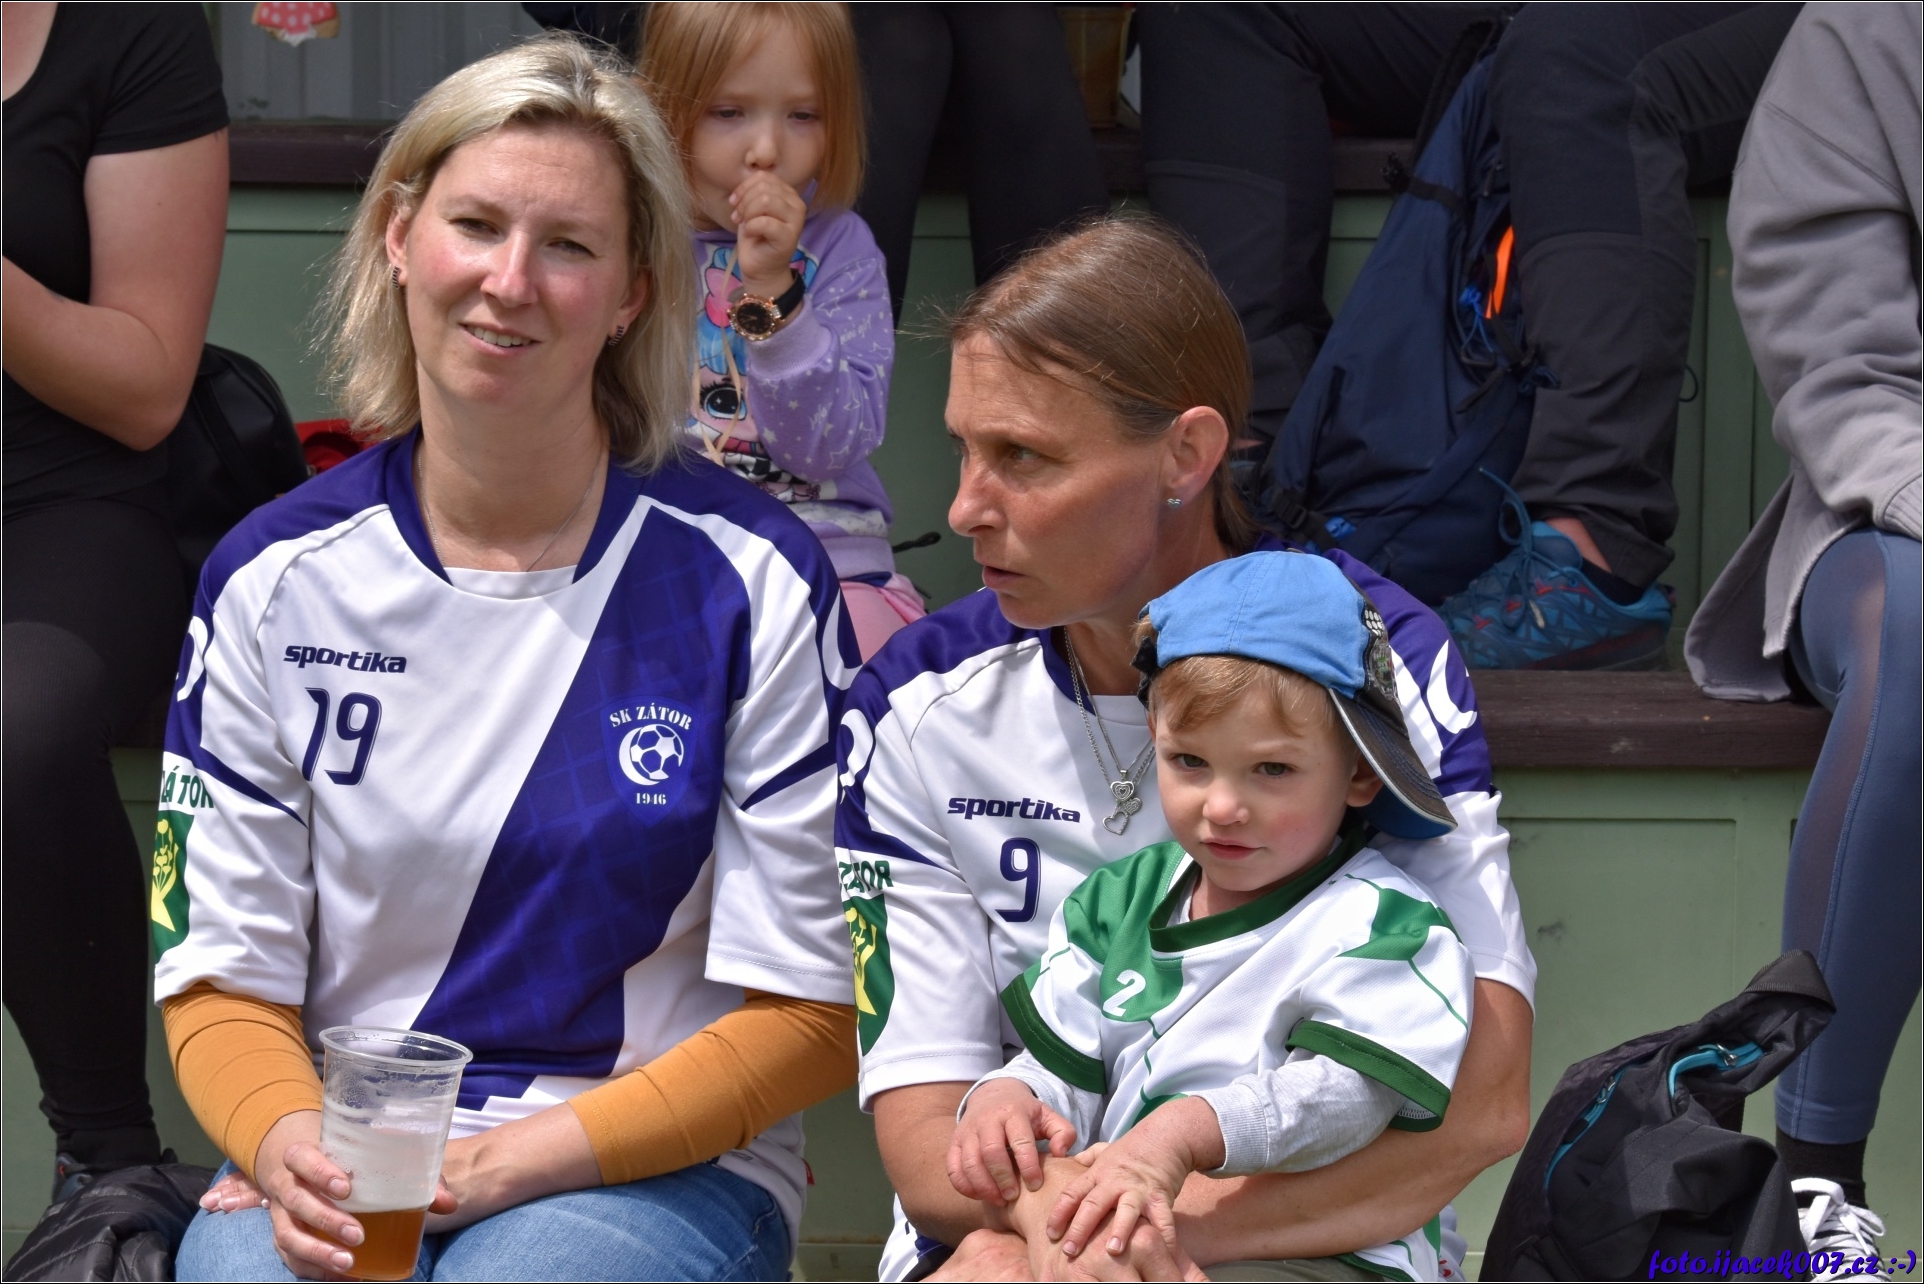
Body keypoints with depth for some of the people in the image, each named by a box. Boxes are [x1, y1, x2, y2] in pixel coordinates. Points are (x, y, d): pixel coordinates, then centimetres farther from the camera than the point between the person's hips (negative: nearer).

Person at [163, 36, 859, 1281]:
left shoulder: (749, 580, -2)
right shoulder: (274, 581, 6)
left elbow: (805, 1014, -2)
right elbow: (223, 975, 7)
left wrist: (512, 1161, -13)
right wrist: (287, 1141, -16)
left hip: (656, 1167, -1)